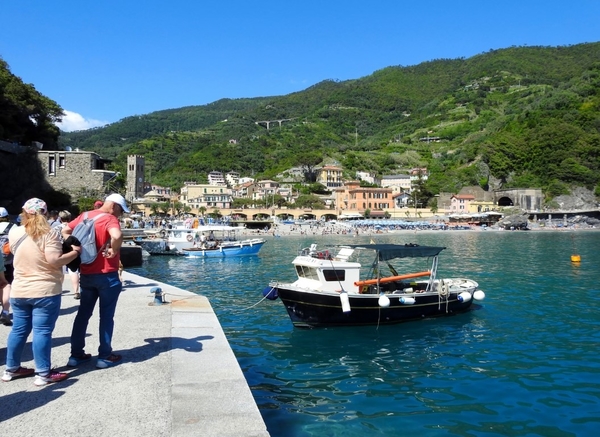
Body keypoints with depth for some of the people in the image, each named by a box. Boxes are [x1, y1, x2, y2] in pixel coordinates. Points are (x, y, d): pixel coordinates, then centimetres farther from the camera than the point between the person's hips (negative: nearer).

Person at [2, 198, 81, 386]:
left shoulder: (14, 233, 4)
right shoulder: (49, 234, -13)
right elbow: (54, 261, -21)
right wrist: (75, 252, -9)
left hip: (19, 291, 6)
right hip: (45, 291, -6)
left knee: (19, 330, 16)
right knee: (42, 332, -2)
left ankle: (11, 369, 28)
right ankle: (43, 374, 4)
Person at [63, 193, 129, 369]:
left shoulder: (85, 216, 8)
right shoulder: (109, 218, -16)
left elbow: (65, 231, 15)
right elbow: (117, 236, -36)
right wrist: (114, 251, -20)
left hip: (86, 274, 7)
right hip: (106, 275, -7)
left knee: (83, 314, 15)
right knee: (106, 316, 4)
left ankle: (76, 354, 21)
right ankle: (105, 356, 11)